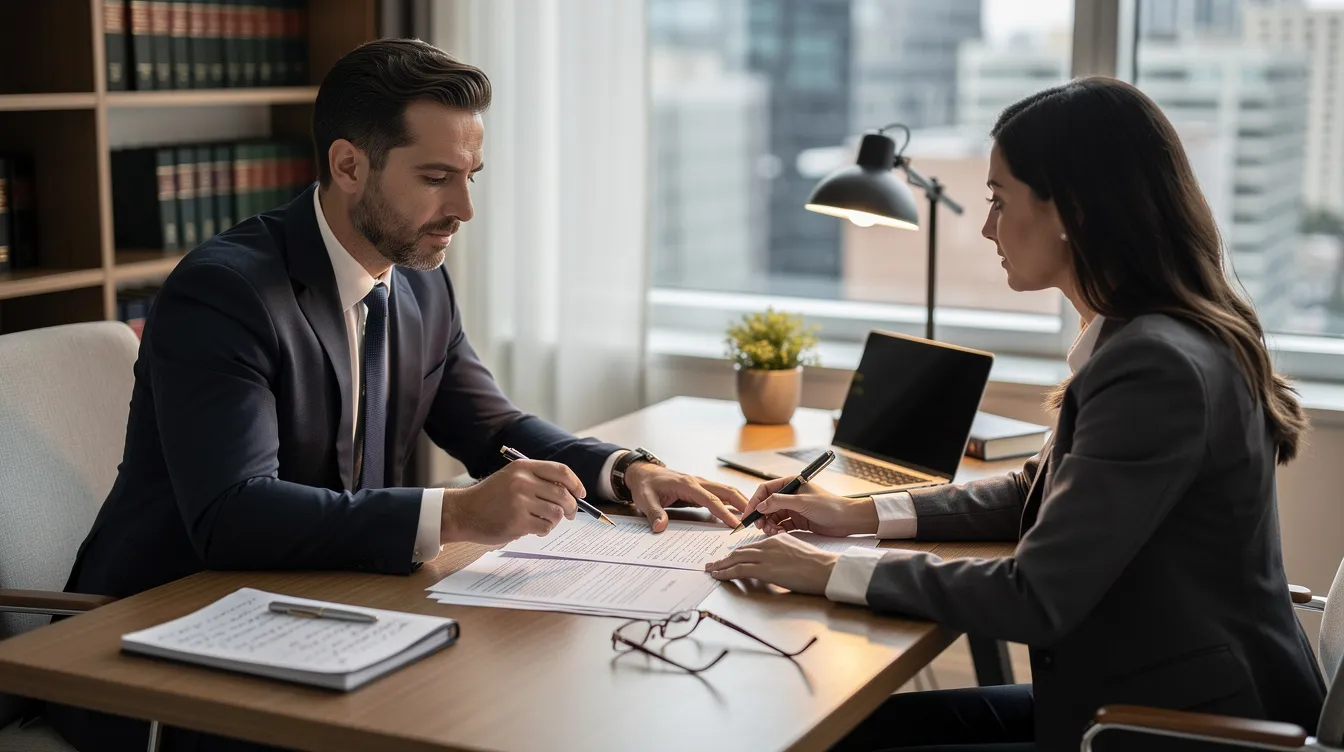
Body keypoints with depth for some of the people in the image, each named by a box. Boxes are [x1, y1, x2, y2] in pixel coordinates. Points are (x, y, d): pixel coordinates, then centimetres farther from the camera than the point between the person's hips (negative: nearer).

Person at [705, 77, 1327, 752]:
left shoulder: (1157, 367, -25)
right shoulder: (1142, 338, 7)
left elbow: (1037, 599, -24)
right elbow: (1036, 494, 20)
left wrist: (833, 574, -16)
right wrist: (861, 514, 11)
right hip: (1134, 693, 9)